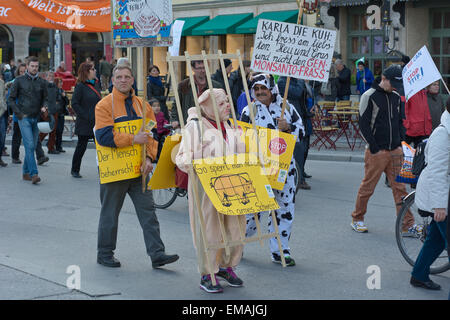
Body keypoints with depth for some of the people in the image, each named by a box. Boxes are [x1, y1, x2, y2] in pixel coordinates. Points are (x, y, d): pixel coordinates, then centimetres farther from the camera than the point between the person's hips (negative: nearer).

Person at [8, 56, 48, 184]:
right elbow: (11, 99, 2)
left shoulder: (42, 82, 8)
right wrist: (19, 114, -6)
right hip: (24, 118, -4)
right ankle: (33, 174, -16)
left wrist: (44, 107, -6)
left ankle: (26, 172, 19)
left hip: (37, 118, 4)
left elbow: (45, 98, 16)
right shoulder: (19, 81, 0)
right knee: (29, 145, -13)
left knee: (32, 147, 8)